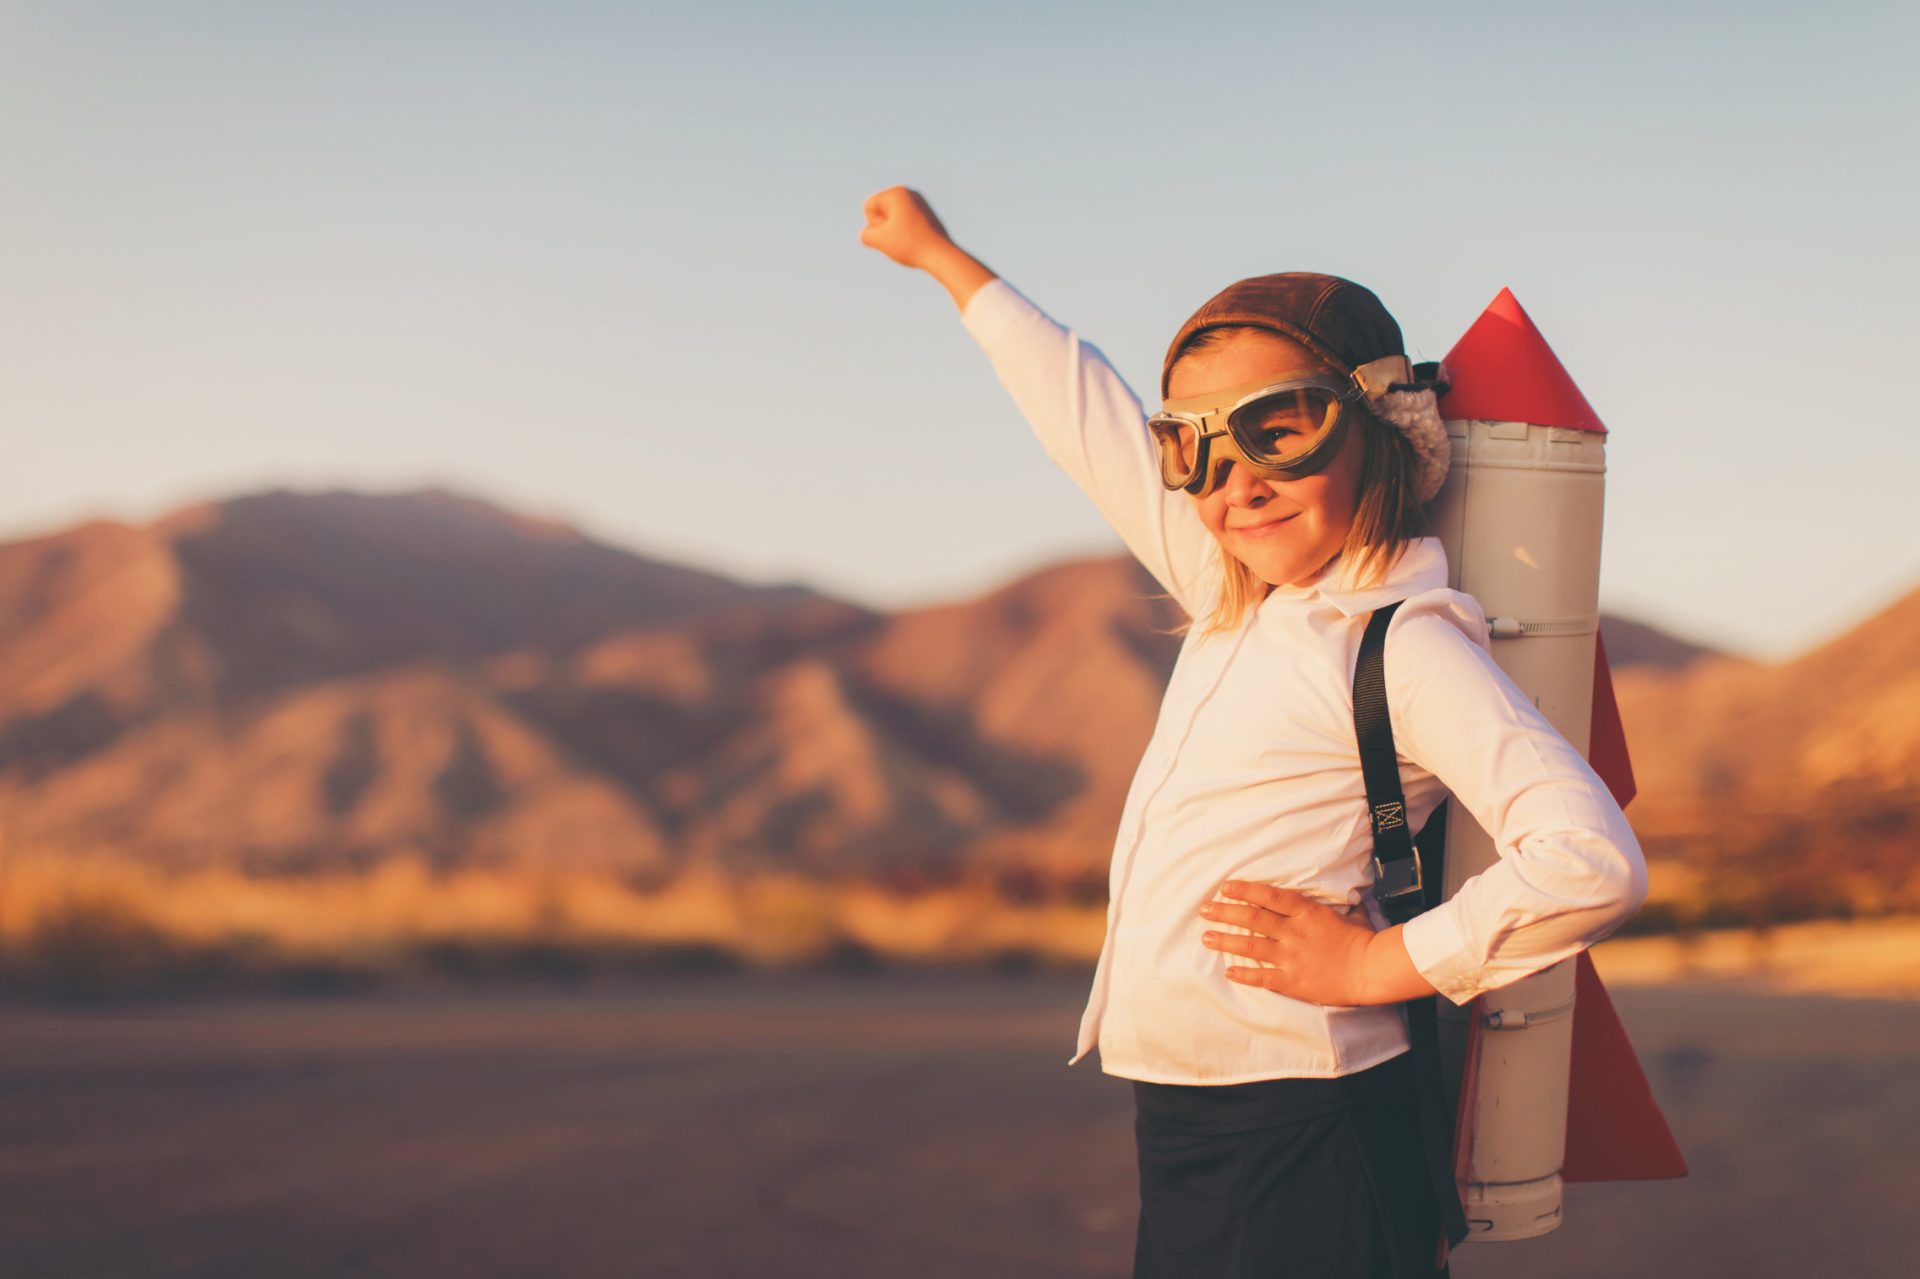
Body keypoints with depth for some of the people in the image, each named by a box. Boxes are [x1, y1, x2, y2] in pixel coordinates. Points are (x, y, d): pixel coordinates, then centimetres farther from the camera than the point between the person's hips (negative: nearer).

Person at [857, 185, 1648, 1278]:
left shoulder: (1404, 644, -12)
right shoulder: (1234, 605, 11)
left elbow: (1595, 864, -23)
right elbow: (1096, 428, 24)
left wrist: (1379, 963, -15)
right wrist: (943, 259, 35)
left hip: (1299, 1155, -8)